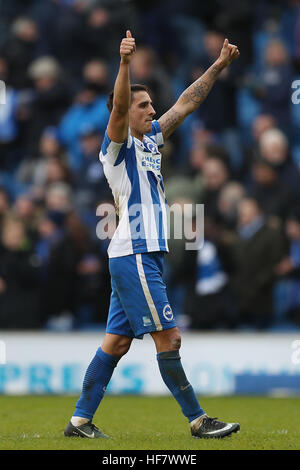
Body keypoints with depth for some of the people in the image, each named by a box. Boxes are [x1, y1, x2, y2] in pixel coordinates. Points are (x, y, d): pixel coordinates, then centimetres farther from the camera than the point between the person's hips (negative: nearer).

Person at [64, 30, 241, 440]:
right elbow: (119, 107, -26)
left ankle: (80, 420, 10)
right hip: (133, 256, -9)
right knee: (167, 337, -7)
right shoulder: (118, 143, -6)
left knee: (117, 341, 8)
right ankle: (197, 420, -4)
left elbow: (186, 103, 22)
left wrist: (219, 65, 19)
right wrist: (125, 63, -41)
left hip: (145, 255, 9)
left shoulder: (150, 140, 17)